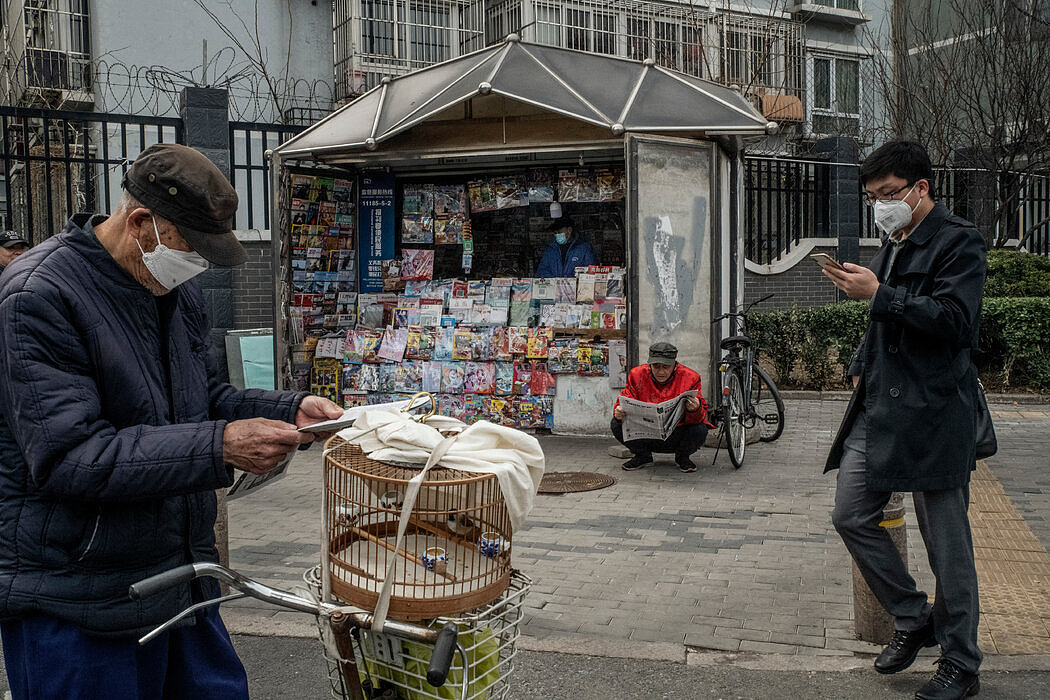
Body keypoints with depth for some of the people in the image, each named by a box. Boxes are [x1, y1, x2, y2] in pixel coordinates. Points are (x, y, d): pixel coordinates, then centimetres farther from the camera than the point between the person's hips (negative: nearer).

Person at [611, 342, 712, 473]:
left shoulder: (689, 378, -12)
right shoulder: (638, 375, -8)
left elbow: (701, 417, -16)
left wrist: (695, 410, -42)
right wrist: (619, 412, -32)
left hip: (676, 437, -1)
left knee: (700, 430, -30)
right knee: (617, 425, -21)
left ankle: (682, 457, 7)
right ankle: (643, 456, 10)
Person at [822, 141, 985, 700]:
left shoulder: (958, 242, -7)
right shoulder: (893, 246, 19)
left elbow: (953, 320, -20)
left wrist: (878, 293, -20)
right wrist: (862, 366, 15)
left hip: (932, 412, -8)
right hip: (879, 407, 8)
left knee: (947, 544, 1)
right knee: (851, 516, 7)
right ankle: (913, 619, 25)